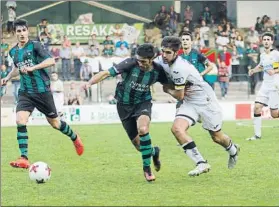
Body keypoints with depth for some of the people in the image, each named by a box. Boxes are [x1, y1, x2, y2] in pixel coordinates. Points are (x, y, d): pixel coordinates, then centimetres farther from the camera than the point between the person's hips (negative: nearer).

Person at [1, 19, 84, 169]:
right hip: (25, 92, 4)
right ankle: (24, 159, -17)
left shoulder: (35, 46, -9)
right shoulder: (13, 52, 9)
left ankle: (75, 138, 39)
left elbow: (51, 61, -20)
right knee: (20, 120, -17)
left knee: (54, 122, 9)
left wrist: (32, 68, -26)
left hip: (42, 90, -4)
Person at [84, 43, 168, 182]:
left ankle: (147, 168, -16)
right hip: (124, 105, 0)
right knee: (138, 145, 1)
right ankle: (153, 152, 40)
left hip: (142, 103, 0)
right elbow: (106, 73, -27)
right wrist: (90, 83, -40)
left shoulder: (158, 71, -13)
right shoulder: (130, 64, -23)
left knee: (143, 129, -32)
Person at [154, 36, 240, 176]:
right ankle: (201, 163, -16)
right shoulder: (161, 61, -8)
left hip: (205, 100, -7)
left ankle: (233, 150, 45)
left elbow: (179, 96, -19)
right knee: (177, 128, -19)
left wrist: (167, 90, -1)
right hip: (189, 103, 7)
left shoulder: (179, 68, -30)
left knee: (217, 137, 8)